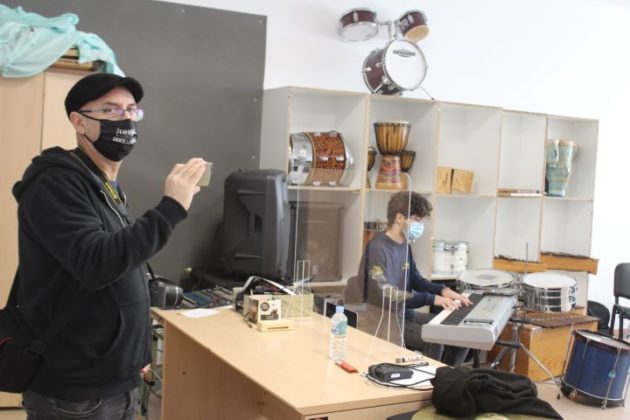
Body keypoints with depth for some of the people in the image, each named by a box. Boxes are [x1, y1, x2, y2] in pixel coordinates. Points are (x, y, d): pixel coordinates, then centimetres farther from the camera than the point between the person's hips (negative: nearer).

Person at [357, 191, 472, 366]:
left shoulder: (404, 245, 8)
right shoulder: (377, 248, -20)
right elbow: (386, 295, -29)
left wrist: (442, 290, -3)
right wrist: (432, 299, -31)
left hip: (407, 313, 9)